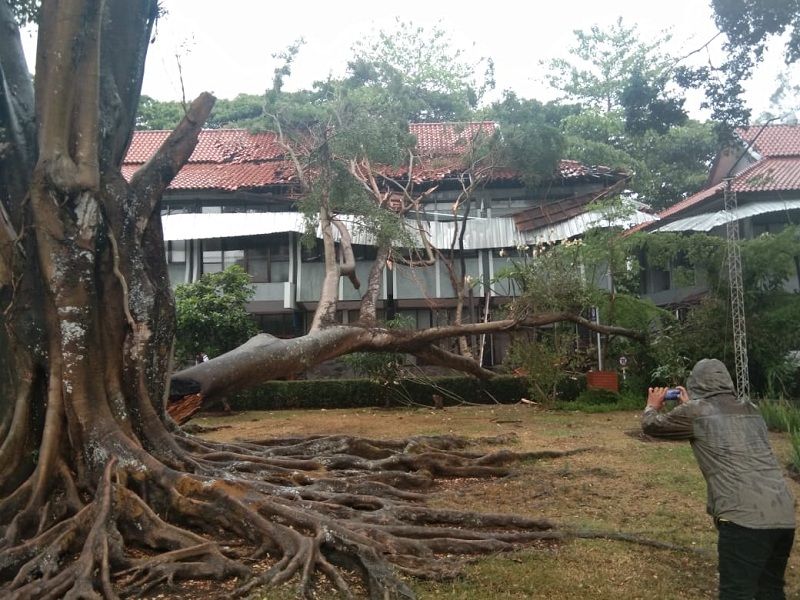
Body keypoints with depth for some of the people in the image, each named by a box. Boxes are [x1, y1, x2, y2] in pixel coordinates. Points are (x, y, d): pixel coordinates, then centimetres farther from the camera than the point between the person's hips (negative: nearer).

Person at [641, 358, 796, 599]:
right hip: (784, 516, 7)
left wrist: (653, 406, 36)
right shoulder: (751, 409, 18)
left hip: (744, 519, -7)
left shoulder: (696, 411, 0)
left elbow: (651, 425, 16)